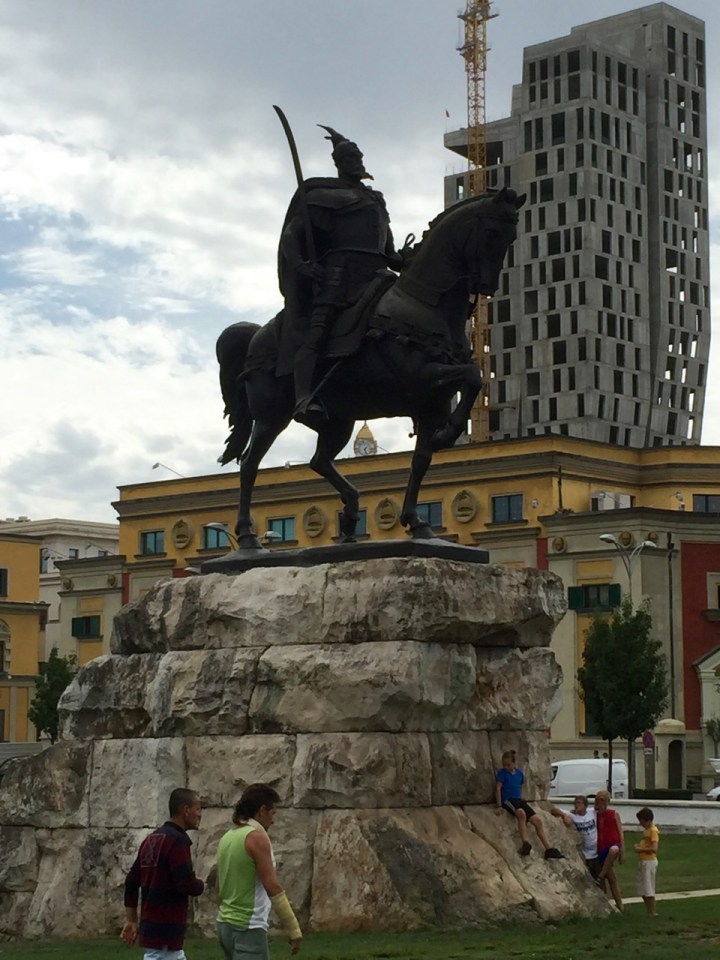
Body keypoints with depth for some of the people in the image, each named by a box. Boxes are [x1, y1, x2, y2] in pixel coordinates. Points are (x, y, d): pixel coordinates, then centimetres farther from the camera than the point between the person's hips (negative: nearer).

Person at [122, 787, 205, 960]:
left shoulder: (152, 839, 13)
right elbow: (187, 884, -23)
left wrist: (131, 920, 17)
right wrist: (202, 885, -1)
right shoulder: (177, 840, -15)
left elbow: (132, 881, 15)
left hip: (153, 924, 10)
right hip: (165, 929, -10)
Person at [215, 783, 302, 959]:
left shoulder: (228, 837, 12)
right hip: (247, 927, -9)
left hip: (227, 924, 9)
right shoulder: (257, 837, -14)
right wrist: (293, 929, -16)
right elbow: (273, 887, -19)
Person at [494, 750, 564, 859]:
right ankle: (525, 845, -40)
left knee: (537, 820, -9)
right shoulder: (502, 773, -3)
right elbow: (498, 788, -9)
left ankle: (549, 850, -9)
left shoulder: (519, 773, 12)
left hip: (519, 800, 6)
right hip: (507, 800, -6)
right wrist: (499, 806, -16)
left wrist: (520, 800, 15)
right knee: (521, 813, -38)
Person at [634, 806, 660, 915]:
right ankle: (650, 911, 19)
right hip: (643, 861, 10)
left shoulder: (653, 830, -15)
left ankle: (652, 913, 2)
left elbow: (654, 848, -24)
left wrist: (641, 849, -15)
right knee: (642, 890, 13)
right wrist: (639, 846, 7)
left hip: (649, 861, -10)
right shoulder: (646, 830, 12)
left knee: (648, 889, -5)